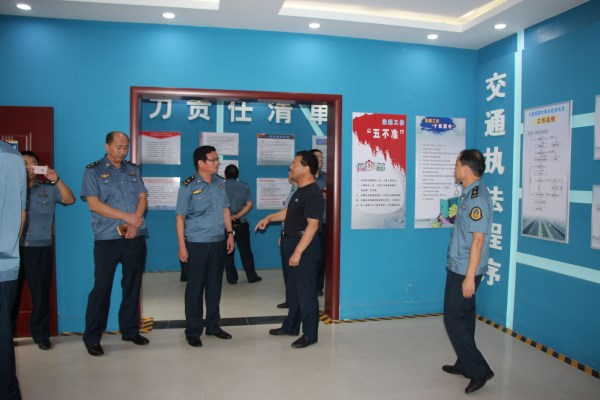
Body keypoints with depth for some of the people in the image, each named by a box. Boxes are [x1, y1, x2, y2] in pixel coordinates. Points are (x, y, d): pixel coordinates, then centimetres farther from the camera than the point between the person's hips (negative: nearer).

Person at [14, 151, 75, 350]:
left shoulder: (48, 190, 12)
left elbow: (70, 200, 0)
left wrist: (57, 180, -12)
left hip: (40, 249, 0)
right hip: (13, 248, 0)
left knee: (41, 294, 2)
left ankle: (41, 335, 13)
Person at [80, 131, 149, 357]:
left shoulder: (133, 170, 14)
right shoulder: (93, 171, 0)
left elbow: (142, 197, 7)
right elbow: (94, 204, -10)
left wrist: (135, 223, -10)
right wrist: (127, 217, -15)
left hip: (136, 237, 4)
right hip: (107, 238, -4)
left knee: (132, 285, 10)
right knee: (102, 287, -1)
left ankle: (130, 330, 23)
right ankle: (92, 337, 11)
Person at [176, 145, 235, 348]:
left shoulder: (220, 183, 6)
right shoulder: (188, 186, -10)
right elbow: (180, 217, -8)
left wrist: (230, 234, 9)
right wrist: (182, 246, -11)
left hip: (218, 242, 5)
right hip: (197, 244, -5)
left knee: (215, 285, 14)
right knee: (195, 287, 4)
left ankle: (213, 325, 28)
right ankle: (193, 331, 17)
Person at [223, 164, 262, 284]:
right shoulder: (245, 187, 2)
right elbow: (249, 204, -3)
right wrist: (237, 215, -9)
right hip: (241, 224, 1)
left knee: (228, 252, 8)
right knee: (245, 251, 8)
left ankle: (232, 278, 12)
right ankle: (251, 277, 13)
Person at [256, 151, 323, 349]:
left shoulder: (313, 193, -19)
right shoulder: (301, 190, 12)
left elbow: (312, 225, -25)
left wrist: (298, 252, -26)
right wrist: (269, 217, 27)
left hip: (304, 246, -10)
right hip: (292, 242, 10)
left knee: (306, 290, -1)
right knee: (293, 288, 18)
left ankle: (310, 334, 10)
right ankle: (290, 326, 32)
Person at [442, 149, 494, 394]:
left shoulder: (477, 197, -20)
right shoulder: (469, 193, 9)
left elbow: (478, 240, -23)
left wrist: (469, 276, -23)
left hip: (465, 271, -10)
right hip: (459, 268, 10)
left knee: (453, 319, -3)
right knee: (463, 317, 17)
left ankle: (479, 370, 6)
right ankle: (465, 364, 30)